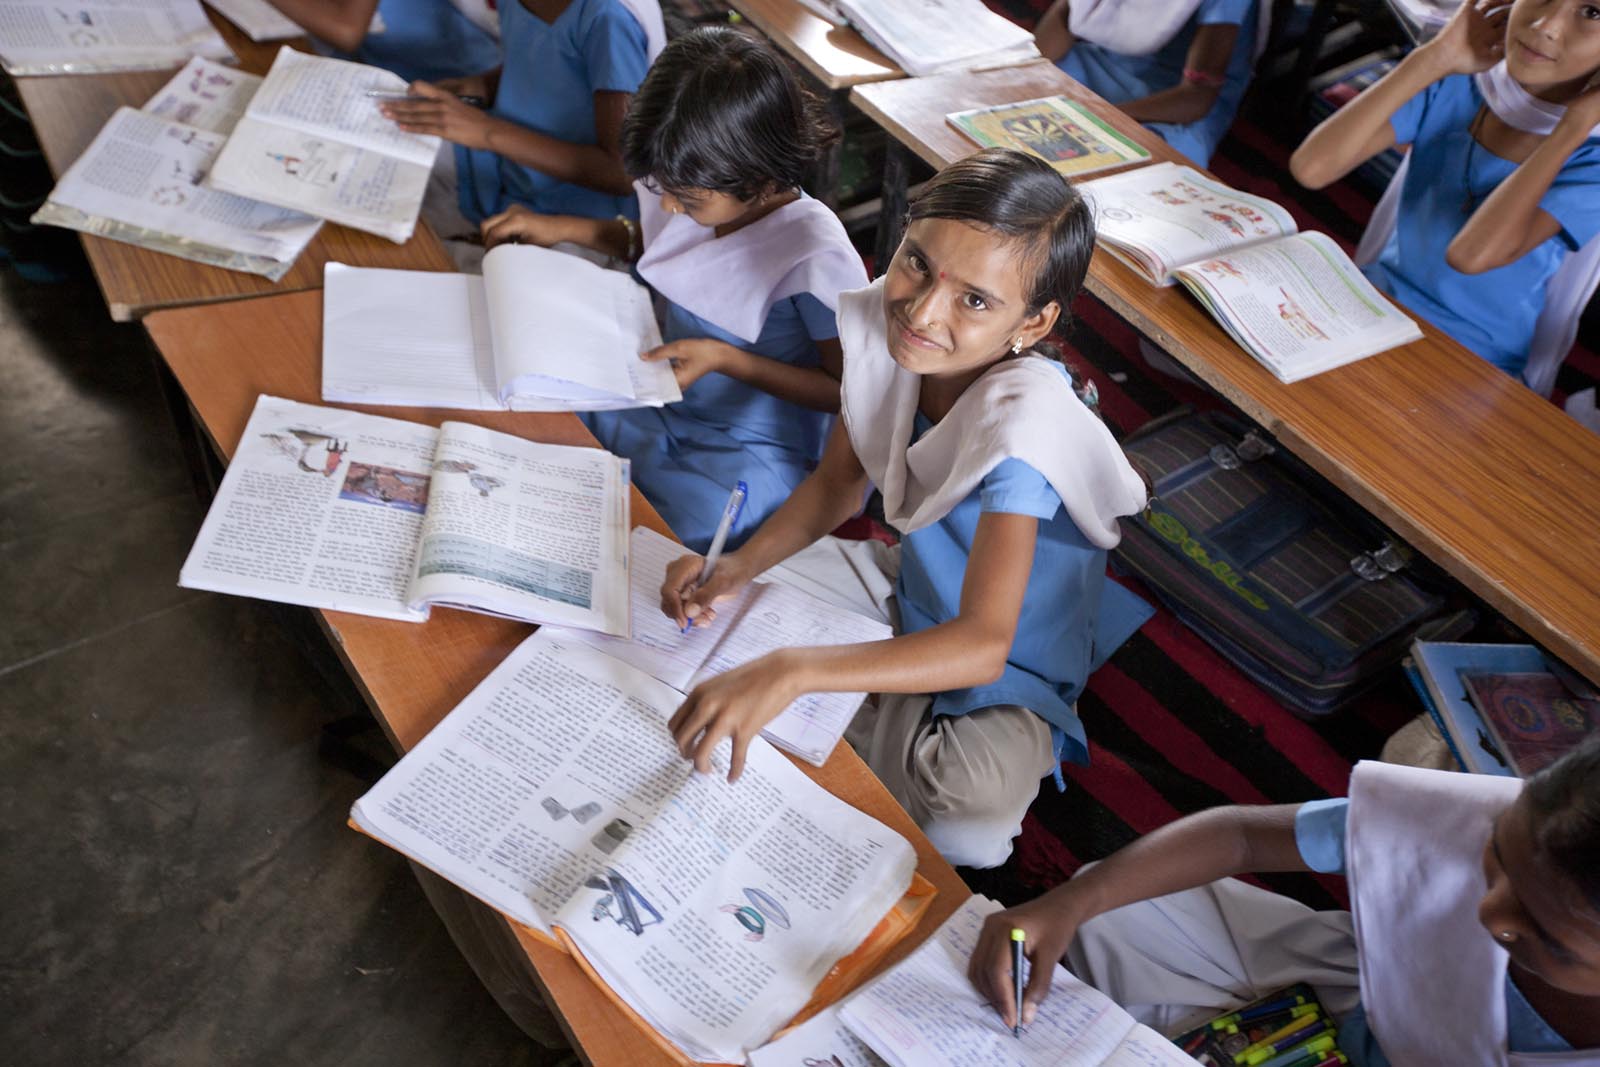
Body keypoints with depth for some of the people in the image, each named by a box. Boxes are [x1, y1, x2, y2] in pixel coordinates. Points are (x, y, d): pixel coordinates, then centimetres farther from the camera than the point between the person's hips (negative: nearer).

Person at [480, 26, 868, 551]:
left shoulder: (815, 256, -24)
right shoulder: (694, 189, -5)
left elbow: (847, 392, -14)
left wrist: (725, 359, -23)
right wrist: (563, 228, 4)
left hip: (746, 454, -6)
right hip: (659, 403, 7)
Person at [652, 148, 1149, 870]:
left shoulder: (1022, 422, -35)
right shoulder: (881, 323, -16)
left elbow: (982, 645, -42)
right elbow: (838, 483, -2)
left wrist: (791, 669, -54)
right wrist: (738, 568, -19)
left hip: (1003, 673, -5)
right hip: (909, 594, 6)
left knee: (964, 834, -32)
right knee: (704, 595, -7)